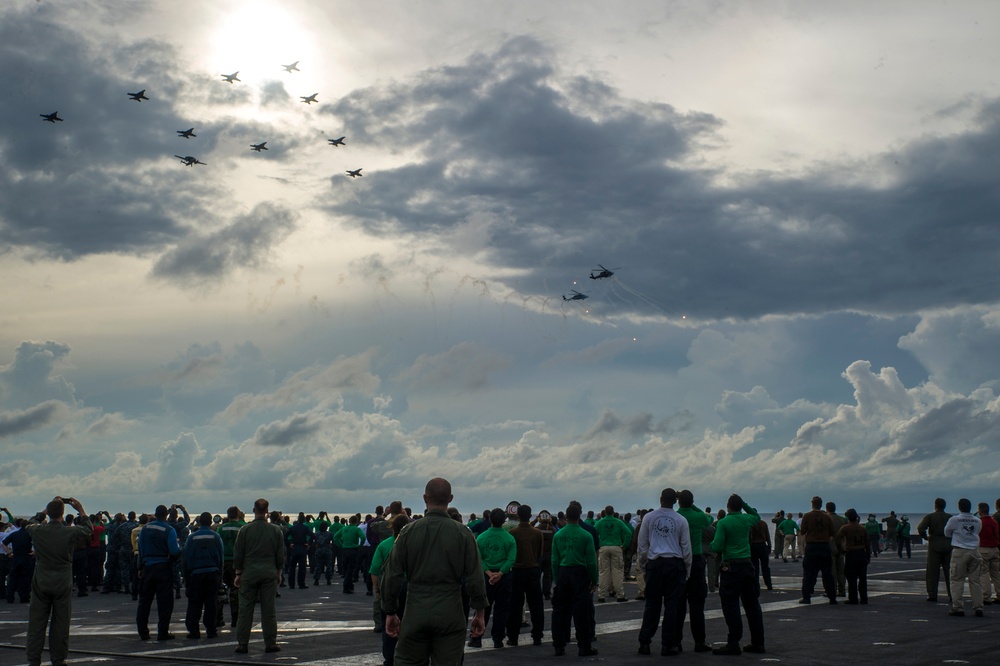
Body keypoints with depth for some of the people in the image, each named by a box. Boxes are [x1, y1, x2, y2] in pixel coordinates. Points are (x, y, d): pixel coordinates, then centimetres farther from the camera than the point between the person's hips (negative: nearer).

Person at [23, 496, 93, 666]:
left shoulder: (37, 531, -7)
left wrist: (46, 509, 26)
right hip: (63, 584, -1)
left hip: (41, 583, 1)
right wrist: (80, 509, 17)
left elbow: (31, 523, 19)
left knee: (36, 622, 6)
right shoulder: (70, 532, -12)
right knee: (60, 623, 8)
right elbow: (88, 528, 8)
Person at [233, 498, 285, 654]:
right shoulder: (276, 530, 0)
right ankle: (270, 643, 6)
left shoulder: (245, 530, -4)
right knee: (269, 609, 4)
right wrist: (279, 572, 16)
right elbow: (280, 555, 5)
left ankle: (242, 644, 3)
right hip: (269, 574, 1)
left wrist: (238, 573, 8)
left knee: (245, 609, 3)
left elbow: (238, 555, 0)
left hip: (249, 574, -1)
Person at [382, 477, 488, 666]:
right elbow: (476, 577, -4)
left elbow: (391, 576, 0)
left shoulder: (408, 532, -1)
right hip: (450, 615, 0)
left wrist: (390, 613, 10)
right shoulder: (462, 534, -4)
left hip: (415, 613, 0)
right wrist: (480, 613, 7)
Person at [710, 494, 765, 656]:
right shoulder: (746, 519, 6)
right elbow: (757, 517, 31)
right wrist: (744, 504, 24)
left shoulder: (723, 523, -9)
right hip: (747, 565, 5)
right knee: (752, 605, 10)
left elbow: (717, 548, -13)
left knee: (731, 606, -3)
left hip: (731, 567, -5)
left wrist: (712, 543, 9)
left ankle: (733, 644, -6)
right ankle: (758, 643, 15)